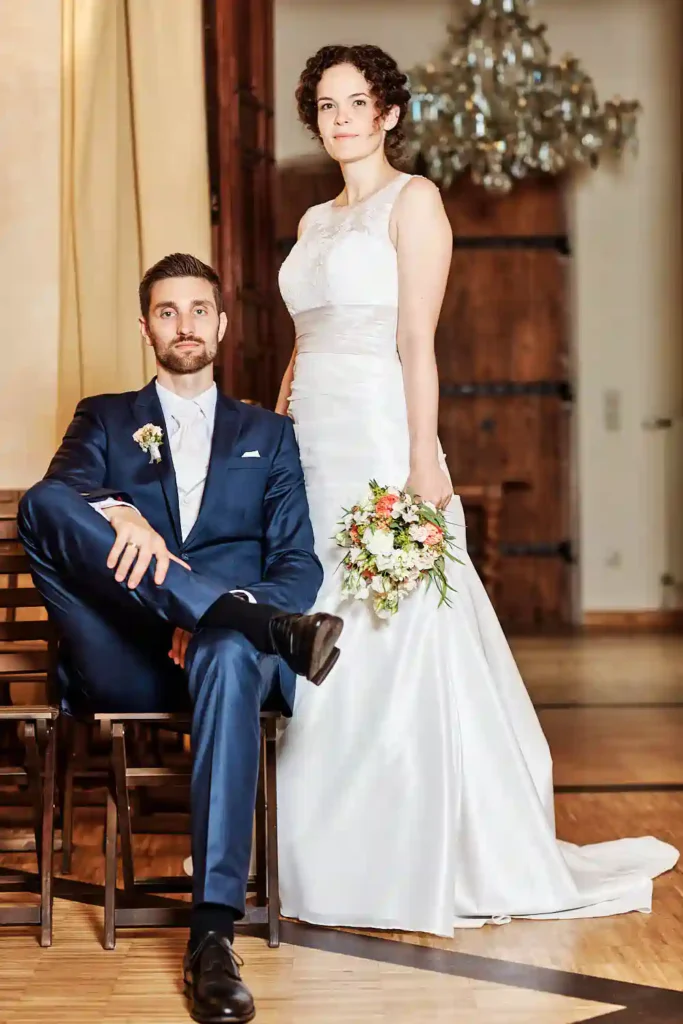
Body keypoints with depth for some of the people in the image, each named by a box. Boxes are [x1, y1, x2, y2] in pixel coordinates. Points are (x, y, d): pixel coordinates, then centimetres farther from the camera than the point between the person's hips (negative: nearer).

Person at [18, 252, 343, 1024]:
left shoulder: (269, 435, 23)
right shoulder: (104, 419, 22)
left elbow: (299, 564, 11)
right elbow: (59, 488, -2)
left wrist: (226, 624, -13)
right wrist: (119, 512, -28)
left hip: (224, 652, 0)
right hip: (123, 667, 1)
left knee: (230, 655, -40)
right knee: (41, 507, -25)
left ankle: (213, 936, -44)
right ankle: (267, 627, -39)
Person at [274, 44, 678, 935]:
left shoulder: (413, 200, -1)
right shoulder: (315, 220, 20)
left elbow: (417, 342, -10)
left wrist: (422, 459, -17)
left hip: (376, 441, -7)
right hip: (309, 448, 7)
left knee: (393, 649, -7)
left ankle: (425, 870, 1)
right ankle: (332, 861, 14)